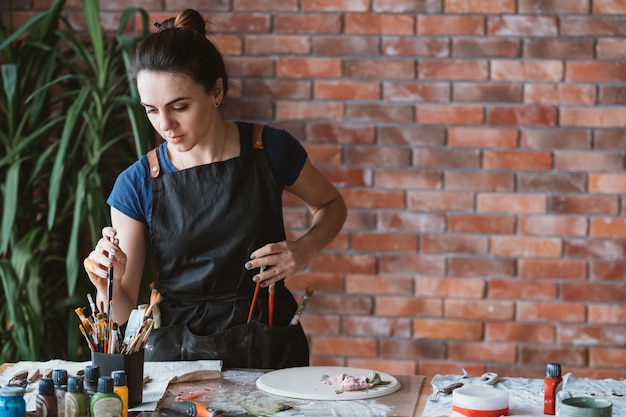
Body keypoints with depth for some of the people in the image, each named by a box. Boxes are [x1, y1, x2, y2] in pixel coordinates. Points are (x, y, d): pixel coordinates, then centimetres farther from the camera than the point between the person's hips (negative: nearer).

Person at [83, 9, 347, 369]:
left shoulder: (270, 150, -3)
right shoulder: (137, 184, -3)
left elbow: (331, 206, 17)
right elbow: (122, 312, 1)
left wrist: (305, 250, -2)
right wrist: (107, 283, -21)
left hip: (268, 349, 0)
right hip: (176, 350, 0)